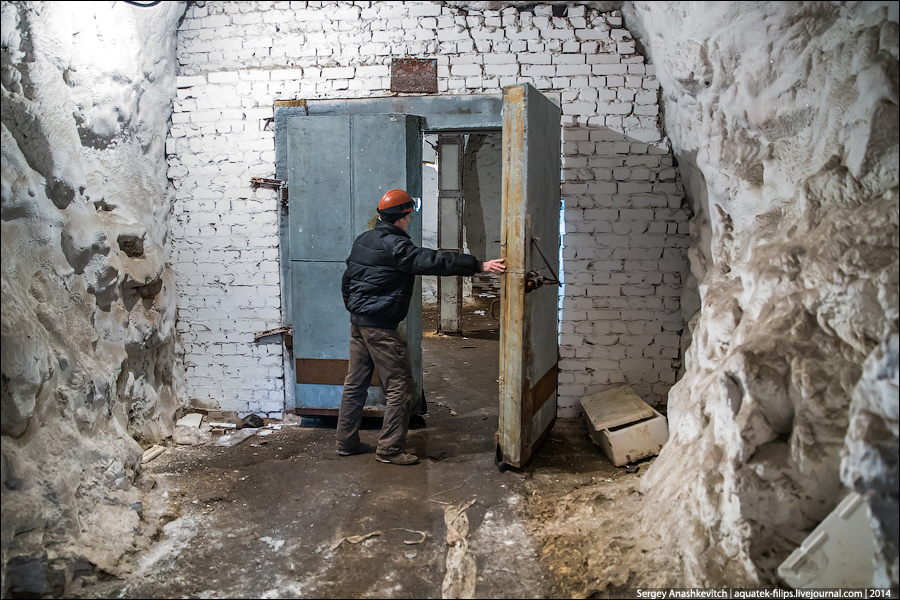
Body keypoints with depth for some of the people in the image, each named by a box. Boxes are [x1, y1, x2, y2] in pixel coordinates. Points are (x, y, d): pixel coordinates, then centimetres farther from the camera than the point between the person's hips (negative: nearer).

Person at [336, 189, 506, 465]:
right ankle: (390, 449, 3)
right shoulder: (395, 246, -16)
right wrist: (480, 265, -25)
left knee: (355, 383, 15)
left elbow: (347, 279, 20)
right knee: (401, 387, -1)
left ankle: (347, 442, 23)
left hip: (357, 323, 10)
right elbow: (433, 261, -25)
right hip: (381, 327, -10)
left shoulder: (363, 240, 12)